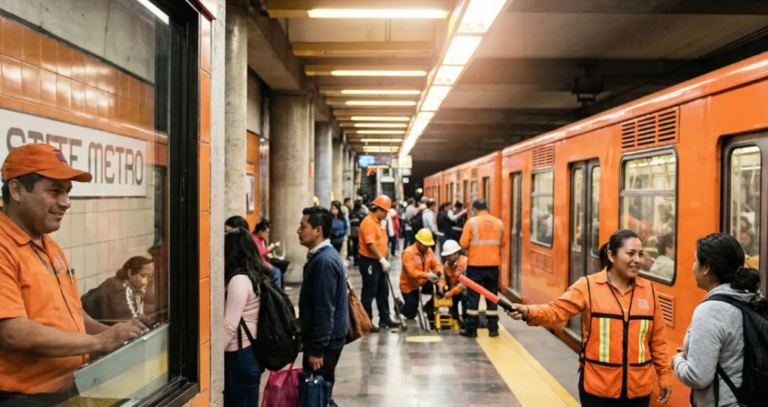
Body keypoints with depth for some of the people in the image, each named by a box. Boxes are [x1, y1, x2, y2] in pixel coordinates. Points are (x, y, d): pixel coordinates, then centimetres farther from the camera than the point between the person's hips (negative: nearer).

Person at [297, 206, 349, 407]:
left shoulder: (324, 261, -23)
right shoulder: (322, 256, 9)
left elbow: (325, 310, -25)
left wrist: (317, 349, -21)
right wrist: (307, 340, 22)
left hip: (325, 341, -10)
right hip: (323, 338, 10)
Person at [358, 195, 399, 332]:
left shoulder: (378, 222, 14)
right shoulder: (368, 222, -18)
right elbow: (370, 244, -25)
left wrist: (384, 260, 14)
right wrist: (382, 260, -24)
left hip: (378, 261, 10)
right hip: (369, 262, -10)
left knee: (383, 291, 15)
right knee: (369, 292, -2)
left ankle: (384, 318, 25)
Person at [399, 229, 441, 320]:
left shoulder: (429, 250, -4)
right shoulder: (408, 252, -25)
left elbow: (435, 264, -3)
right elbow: (411, 272, -34)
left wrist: (438, 272, -28)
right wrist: (427, 275, -47)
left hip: (423, 283, 5)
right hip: (409, 286, -5)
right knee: (411, 315, -1)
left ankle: (428, 308, 6)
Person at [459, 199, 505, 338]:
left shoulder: (471, 222, -8)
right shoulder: (498, 222, 4)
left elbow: (463, 243, -11)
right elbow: (502, 243, 12)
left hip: (475, 264, -3)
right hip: (493, 264, 3)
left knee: (473, 296, 4)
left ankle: (471, 329, 8)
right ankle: (493, 329, 14)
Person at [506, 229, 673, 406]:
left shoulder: (648, 290, 2)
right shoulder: (589, 286, -8)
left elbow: (658, 338, 8)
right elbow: (558, 310, -15)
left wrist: (664, 374, 11)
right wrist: (529, 312, -33)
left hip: (638, 389, 3)